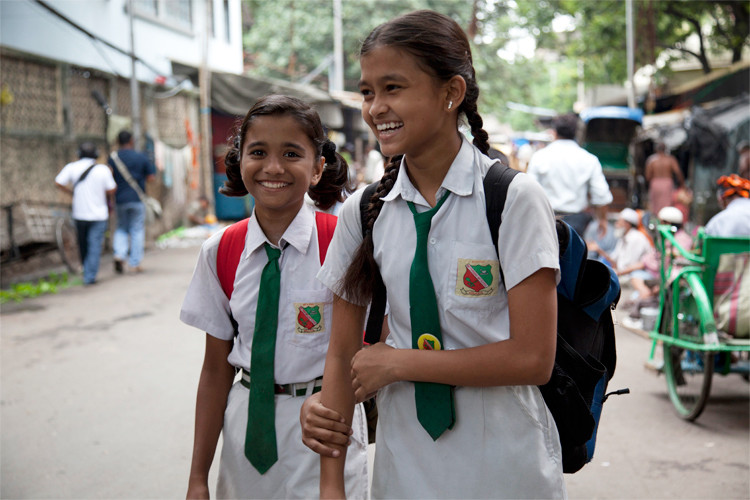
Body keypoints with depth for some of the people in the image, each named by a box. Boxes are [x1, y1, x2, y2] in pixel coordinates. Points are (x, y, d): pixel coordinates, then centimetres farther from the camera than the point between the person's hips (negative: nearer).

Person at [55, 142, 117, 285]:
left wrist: (72, 192, 8)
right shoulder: (103, 169, -6)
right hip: (99, 214, -2)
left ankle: (88, 272, 32)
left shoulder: (72, 167, -1)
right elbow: (111, 191, -6)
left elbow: (58, 182, -6)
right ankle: (90, 276, -9)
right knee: (95, 245, -2)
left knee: (83, 244, 17)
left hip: (79, 213, 2)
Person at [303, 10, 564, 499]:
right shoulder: (363, 211, -1)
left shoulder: (514, 198, -12)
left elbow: (532, 358, -17)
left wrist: (399, 362, -13)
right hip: (405, 459, 3)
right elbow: (343, 354, 1)